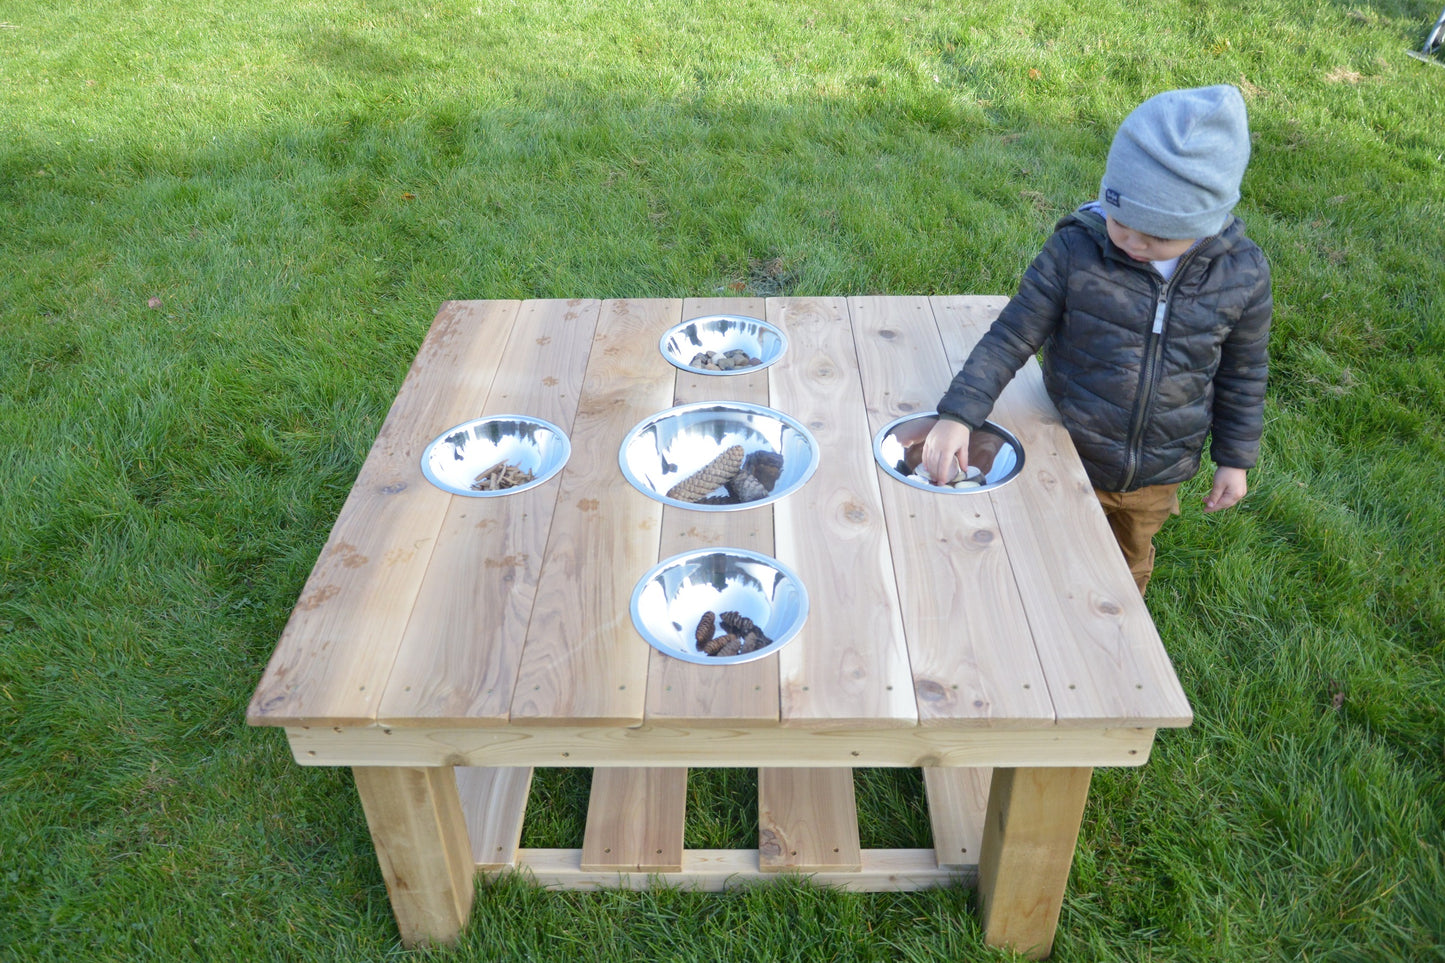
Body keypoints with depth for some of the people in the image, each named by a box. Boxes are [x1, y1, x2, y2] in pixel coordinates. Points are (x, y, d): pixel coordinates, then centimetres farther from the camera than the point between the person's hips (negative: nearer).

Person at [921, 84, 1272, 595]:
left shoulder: (1242, 274, -14)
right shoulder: (1075, 251, -22)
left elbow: (1243, 371, 1)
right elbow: (1009, 338, -17)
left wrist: (1235, 457, 7)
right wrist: (958, 414, -27)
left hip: (1158, 477, 3)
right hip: (1069, 465, -2)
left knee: (1131, 563, 28)